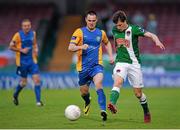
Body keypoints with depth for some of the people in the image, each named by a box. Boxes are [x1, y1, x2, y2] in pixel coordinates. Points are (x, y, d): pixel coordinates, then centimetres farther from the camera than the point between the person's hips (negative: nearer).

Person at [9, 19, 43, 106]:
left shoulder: (33, 33, 4)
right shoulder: (18, 35, -10)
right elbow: (11, 47, -6)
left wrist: (36, 49, 0)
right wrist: (21, 50, -16)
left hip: (32, 60, 3)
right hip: (22, 62, -3)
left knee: (37, 79, -9)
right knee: (23, 82, 5)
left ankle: (38, 101, -4)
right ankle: (15, 95, 35)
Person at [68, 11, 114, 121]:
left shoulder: (101, 33, 8)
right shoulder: (79, 32, -1)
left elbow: (107, 43, 29)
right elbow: (70, 48, -9)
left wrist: (110, 56, 16)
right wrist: (81, 47, -28)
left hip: (97, 65, 0)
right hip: (83, 66, 0)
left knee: (98, 84, -27)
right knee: (84, 92, 11)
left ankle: (103, 110, -36)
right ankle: (87, 102, 48)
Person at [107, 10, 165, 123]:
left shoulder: (134, 29, -8)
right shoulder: (115, 30, 5)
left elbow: (151, 35, -17)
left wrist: (157, 41, -36)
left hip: (134, 63, -2)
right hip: (121, 63, 2)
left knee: (138, 93, 4)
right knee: (118, 81, -29)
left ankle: (146, 112, 28)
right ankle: (112, 104, -48)